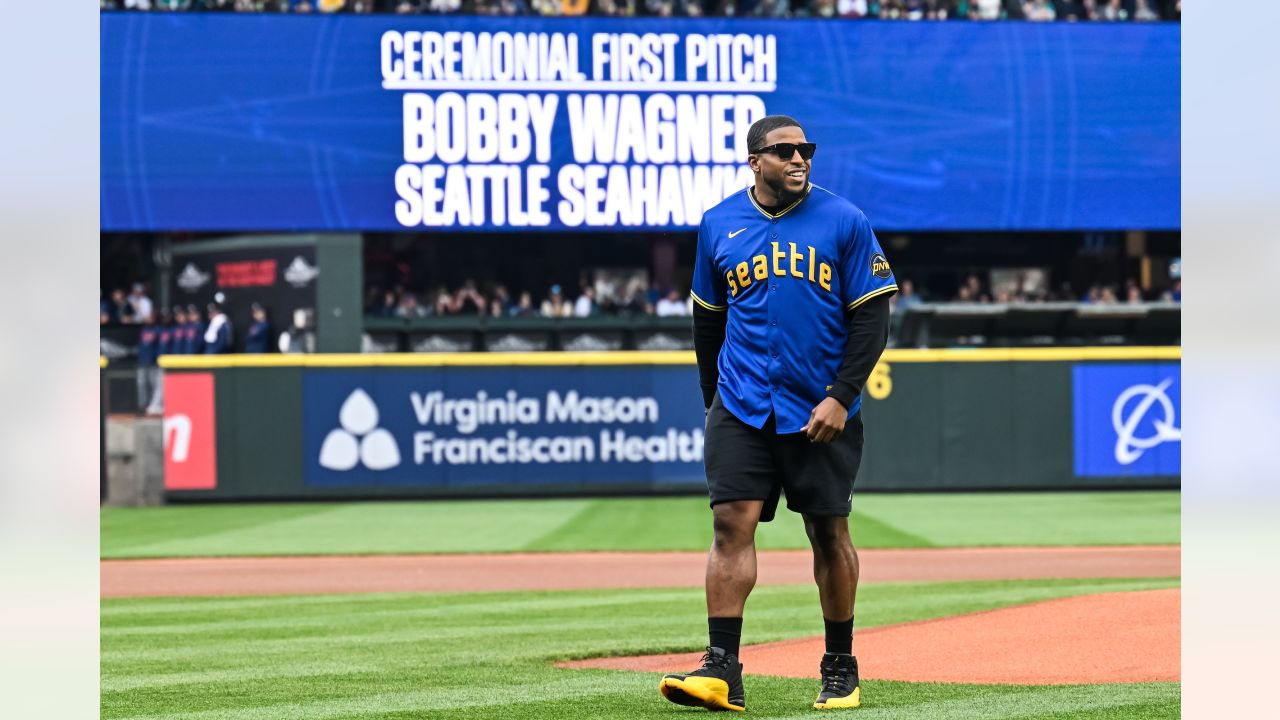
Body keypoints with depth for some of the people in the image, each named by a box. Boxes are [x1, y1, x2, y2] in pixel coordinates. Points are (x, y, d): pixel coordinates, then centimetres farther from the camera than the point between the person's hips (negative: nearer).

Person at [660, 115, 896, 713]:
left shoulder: (844, 222, -3)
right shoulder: (719, 225, 5)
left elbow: (872, 320, -3)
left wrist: (841, 396, -12)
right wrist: (714, 403, 15)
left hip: (822, 412, -1)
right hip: (743, 409, 2)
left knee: (828, 532, 6)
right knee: (732, 524, -10)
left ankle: (840, 668, 19)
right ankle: (722, 671, -14)